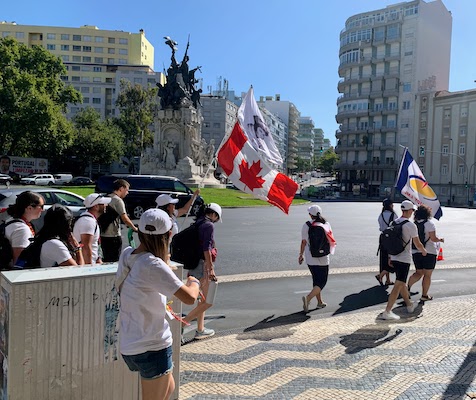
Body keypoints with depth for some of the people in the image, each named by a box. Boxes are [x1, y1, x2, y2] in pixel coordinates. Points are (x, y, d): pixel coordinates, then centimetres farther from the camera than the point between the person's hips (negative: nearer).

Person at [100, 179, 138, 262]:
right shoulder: (118, 200, -13)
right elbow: (125, 218, -18)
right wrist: (135, 228, -5)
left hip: (103, 236, 8)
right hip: (113, 236, -8)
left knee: (106, 260, 17)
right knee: (114, 261, -1)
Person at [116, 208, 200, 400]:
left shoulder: (127, 254, -1)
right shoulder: (153, 265, -25)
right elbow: (189, 297, -30)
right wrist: (194, 282, -9)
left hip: (130, 345, 8)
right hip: (152, 348, -8)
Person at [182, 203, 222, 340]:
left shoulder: (197, 224, 12)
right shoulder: (209, 225, -13)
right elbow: (206, 248, -21)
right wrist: (211, 269, -20)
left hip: (193, 264, 9)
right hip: (203, 265, -9)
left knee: (203, 300, 19)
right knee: (208, 301, 0)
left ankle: (200, 330, 25)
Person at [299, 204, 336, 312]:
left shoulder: (306, 226, -7)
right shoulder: (326, 225, -5)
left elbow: (303, 242, -3)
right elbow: (331, 240, 4)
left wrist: (301, 255, 9)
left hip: (310, 259, 2)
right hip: (323, 259, -2)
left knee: (316, 280, 19)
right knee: (322, 282, 3)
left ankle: (320, 302, 27)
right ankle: (308, 297, -18)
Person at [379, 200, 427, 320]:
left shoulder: (394, 223, 6)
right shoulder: (411, 225, -13)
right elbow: (418, 244, -5)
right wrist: (424, 251, 16)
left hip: (394, 258, 7)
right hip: (404, 259, -7)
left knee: (401, 283, 20)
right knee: (398, 285, -6)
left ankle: (409, 304, 38)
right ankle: (387, 311, -10)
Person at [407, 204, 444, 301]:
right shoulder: (429, 223, -10)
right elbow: (433, 238, -16)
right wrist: (440, 239, 4)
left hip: (415, 252, 5)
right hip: (429, 252, -5)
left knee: (418, 273, 14)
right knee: (427, 275, 6)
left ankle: (408, 286, -8)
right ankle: (424, 295, 11)